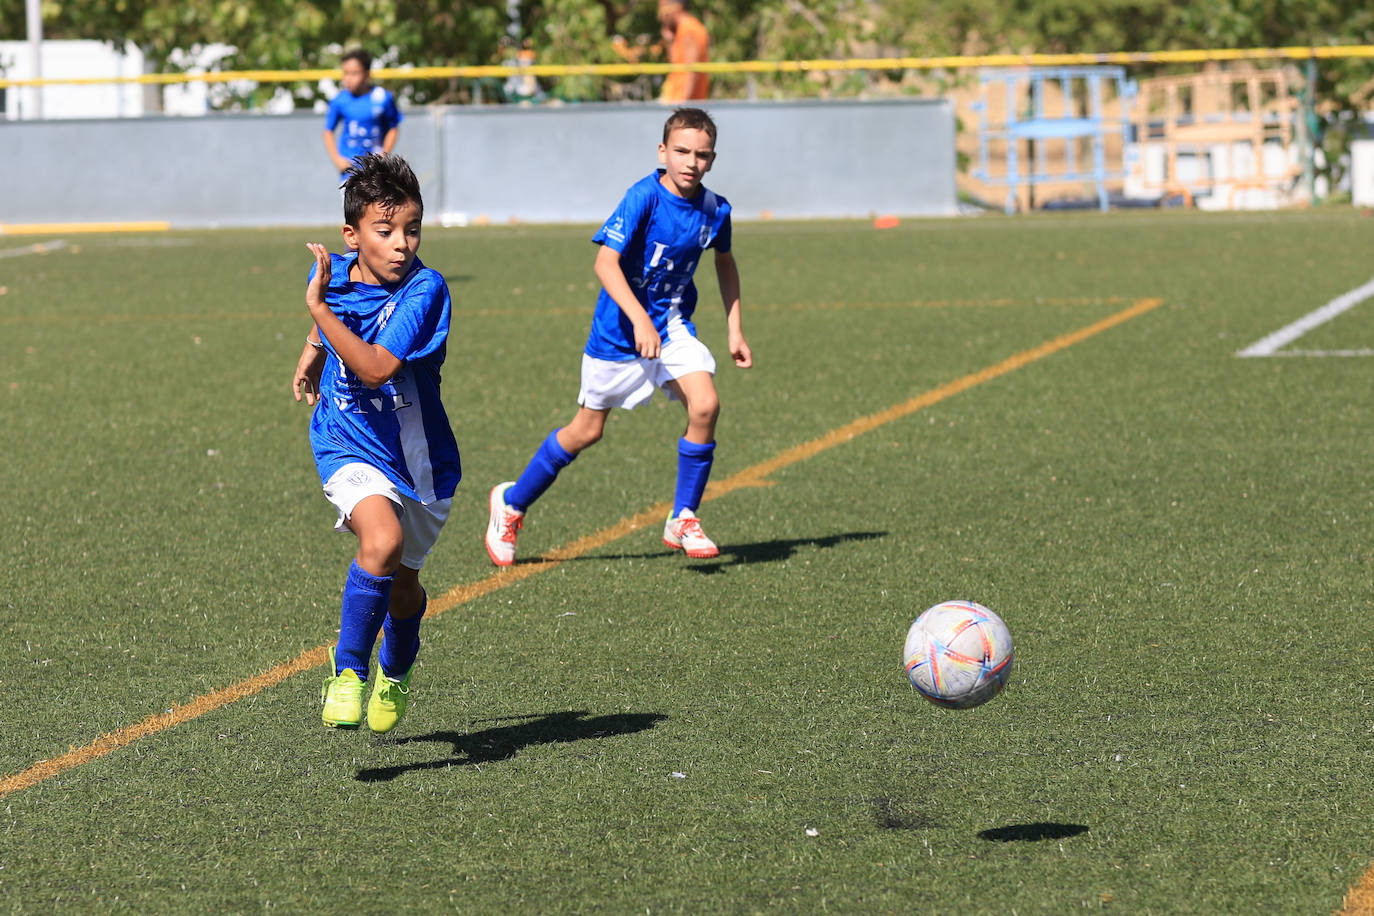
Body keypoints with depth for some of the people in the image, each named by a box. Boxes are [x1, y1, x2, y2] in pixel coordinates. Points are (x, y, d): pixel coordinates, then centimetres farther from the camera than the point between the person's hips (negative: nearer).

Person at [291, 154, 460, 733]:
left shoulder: (424, 290, -21)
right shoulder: (332, 273, -7)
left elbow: (377, 368, -33)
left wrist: (320, 307, -31)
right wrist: (312, 352, 20)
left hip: (419, 458, 0)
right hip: (350, 451, 0)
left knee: (401, 580, 16)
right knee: (382, 541, -30)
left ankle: (396, 672, 50)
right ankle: (347, 671, -15)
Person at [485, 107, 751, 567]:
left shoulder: (715, 210, -5)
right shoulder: (644, 197, -22)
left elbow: (725, 262, 16)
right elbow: (606, 261, -29)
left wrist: (734, 330, 14)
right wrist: (640, 319, -39)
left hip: (673, 324, 4)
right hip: (619, 328, -4)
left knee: (705, 405, -19)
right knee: (587, 430, 6)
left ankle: (683, 521, -3)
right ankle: (511, 503, 28)